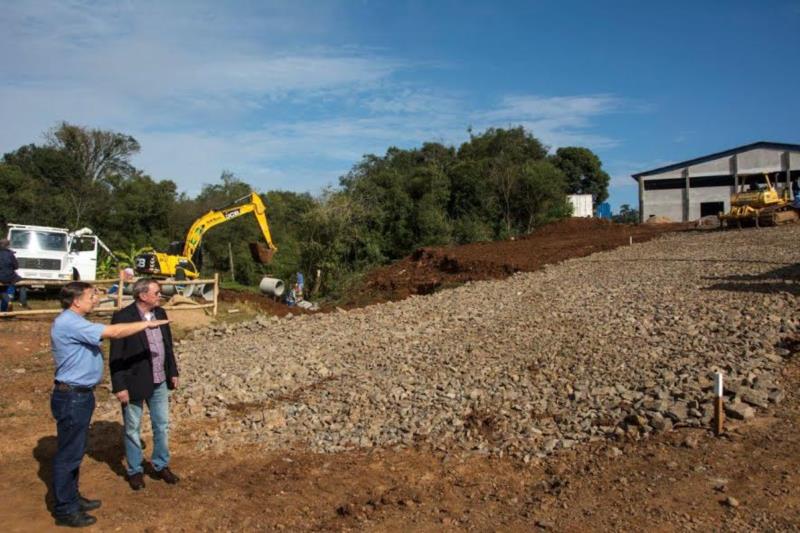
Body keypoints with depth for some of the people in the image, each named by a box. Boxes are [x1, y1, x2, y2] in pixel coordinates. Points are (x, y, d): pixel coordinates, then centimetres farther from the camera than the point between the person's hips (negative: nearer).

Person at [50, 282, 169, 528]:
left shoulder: (74, 322, 11)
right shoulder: (69, 323, -23)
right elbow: (113, 332, -27)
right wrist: (147, 323, -20)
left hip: (80, 395, 10)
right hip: (71, 397, -10)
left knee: (75, 451, 20)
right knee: (68, 454, 2)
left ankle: (71, 498, 33)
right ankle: (64, 510, 13)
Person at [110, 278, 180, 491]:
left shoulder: (160, 313, 2)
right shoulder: (123, 317, -17)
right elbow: (116, 356, -16)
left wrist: (173, 372, 12)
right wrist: (119, 386, -16)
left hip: (159, 381, 6)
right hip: (134, 383, -6)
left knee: (162, 425, 15)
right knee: (133, 429, 11)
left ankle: (161, 466, 31)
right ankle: (135, 471, 27)